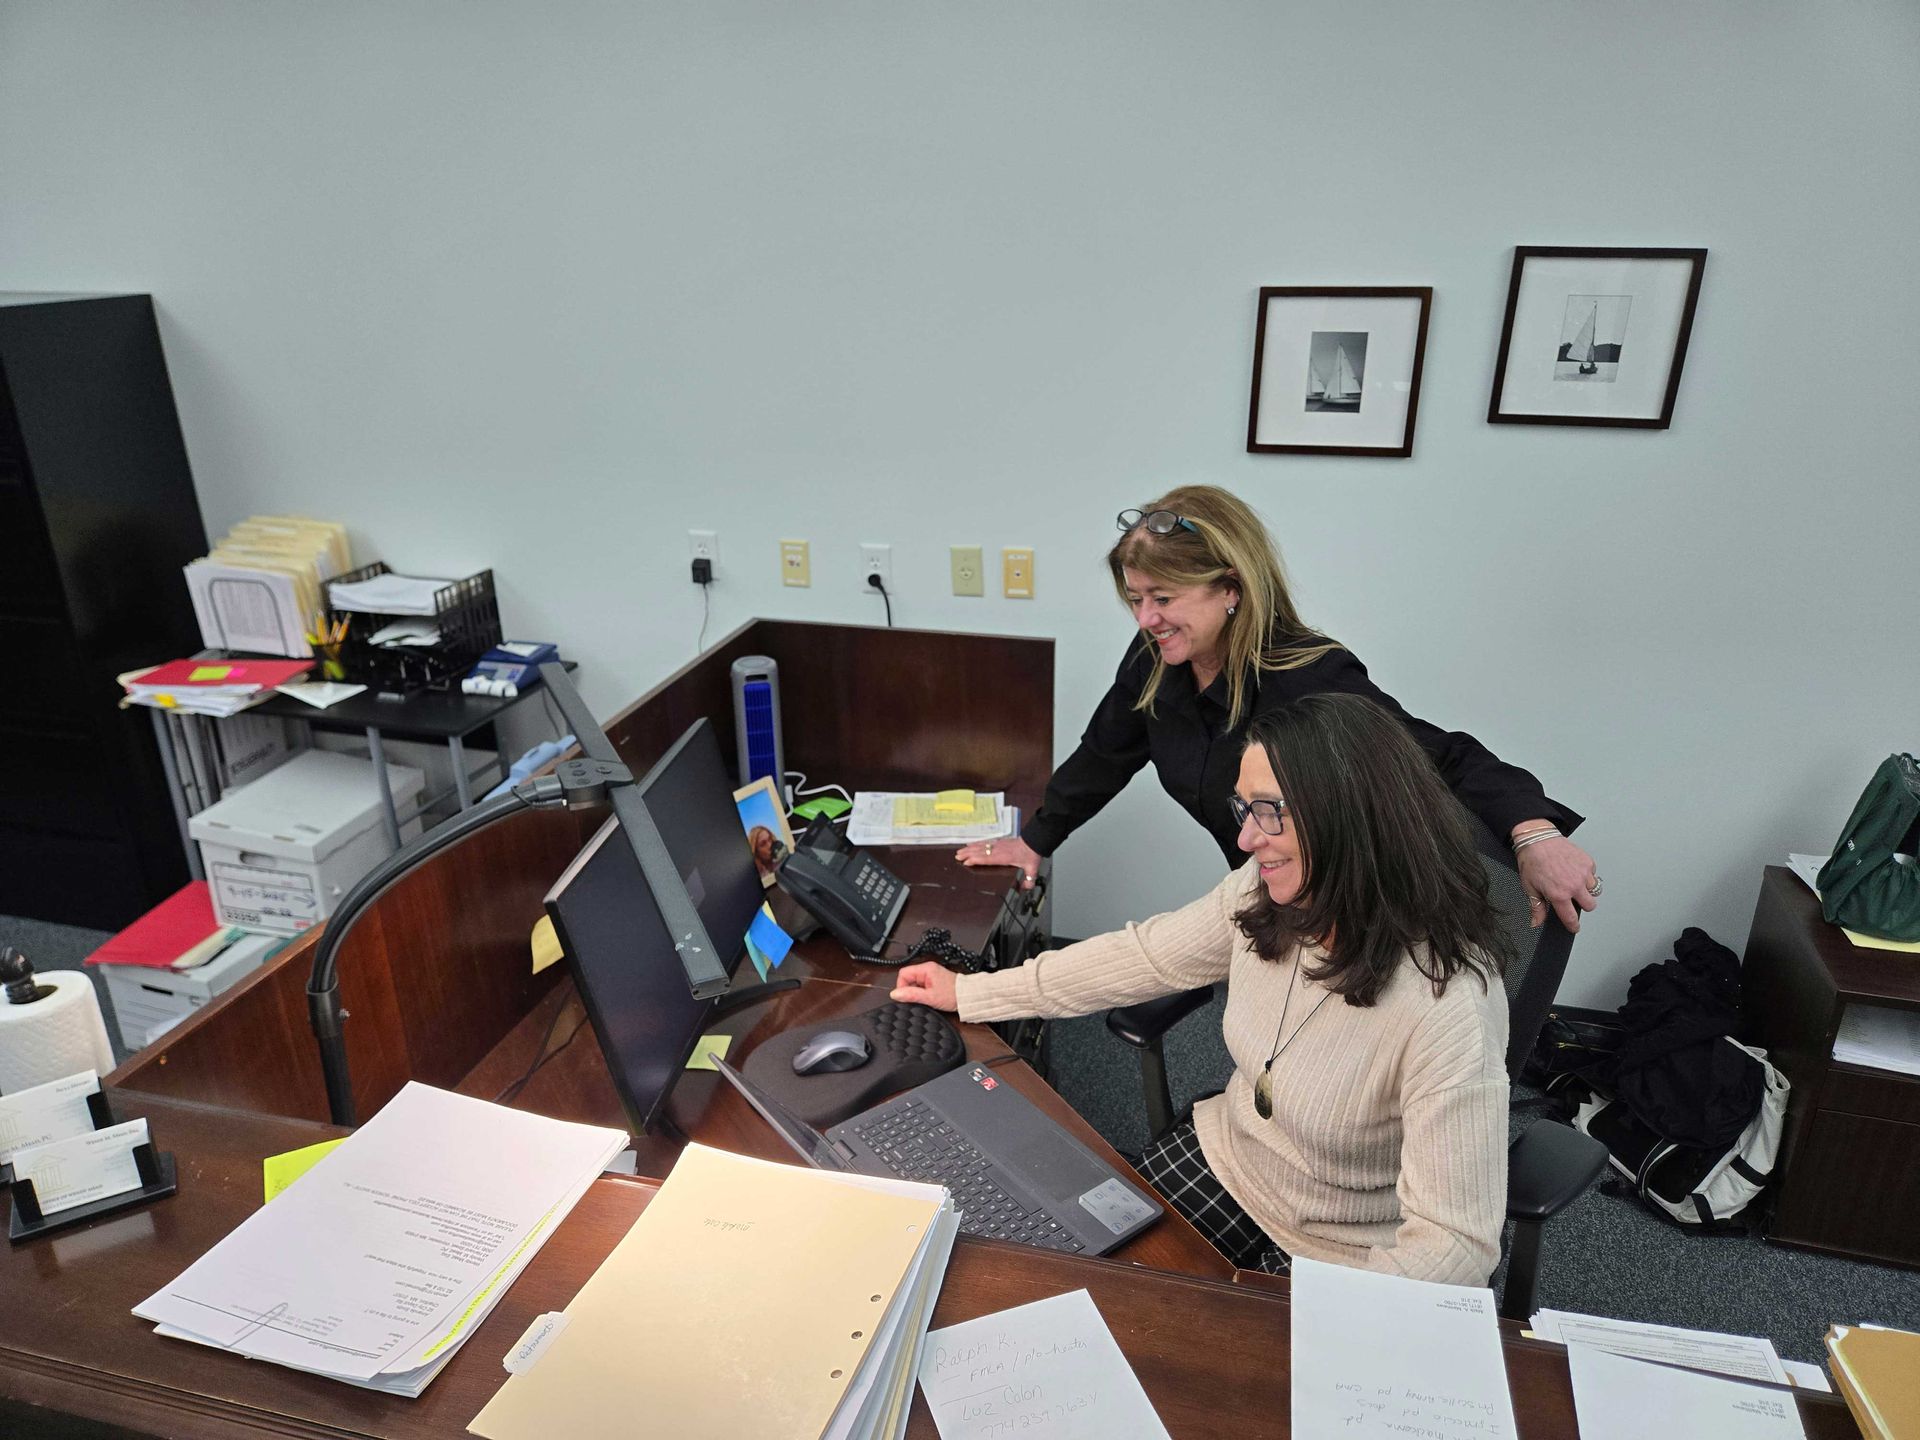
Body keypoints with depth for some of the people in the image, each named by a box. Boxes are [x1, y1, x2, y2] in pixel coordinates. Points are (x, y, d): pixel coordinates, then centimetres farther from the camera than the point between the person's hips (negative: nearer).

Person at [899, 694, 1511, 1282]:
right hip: (1222, 1159, 5)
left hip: (1339, 1261, -5)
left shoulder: (1448, 1004, -33)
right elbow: (1148, 955, 1)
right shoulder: (1266, 890, -13)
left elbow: (1455, 1244, -29)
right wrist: (968, 992, 6)